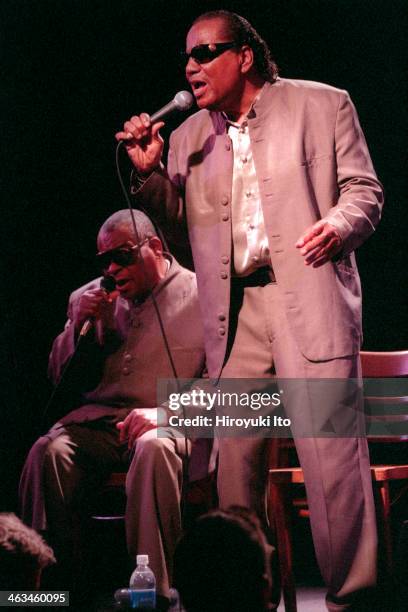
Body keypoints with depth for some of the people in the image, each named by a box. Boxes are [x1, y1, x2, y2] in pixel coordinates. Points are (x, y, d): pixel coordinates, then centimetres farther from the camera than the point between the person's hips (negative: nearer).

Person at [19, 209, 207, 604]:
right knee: (48, 450, -29)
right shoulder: (90, 298, 21)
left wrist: (165, 412, -18)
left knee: (154, 448, -39)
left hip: (169, 423, -3)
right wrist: (78, 326, 6)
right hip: (97, 420, 4)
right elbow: (60, 377, 25)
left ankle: (155, 590, -34)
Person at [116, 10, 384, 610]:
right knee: (235, 455, 3)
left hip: (310, 296, -4)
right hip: (235, 308, 4)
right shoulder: (190, 136, 18)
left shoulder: (322, 104, 6)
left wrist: (339, 225, -15)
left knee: (332, 450, -8)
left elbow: (363, 190, 5)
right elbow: (177, 217, 18)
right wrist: (150, 172, 2)